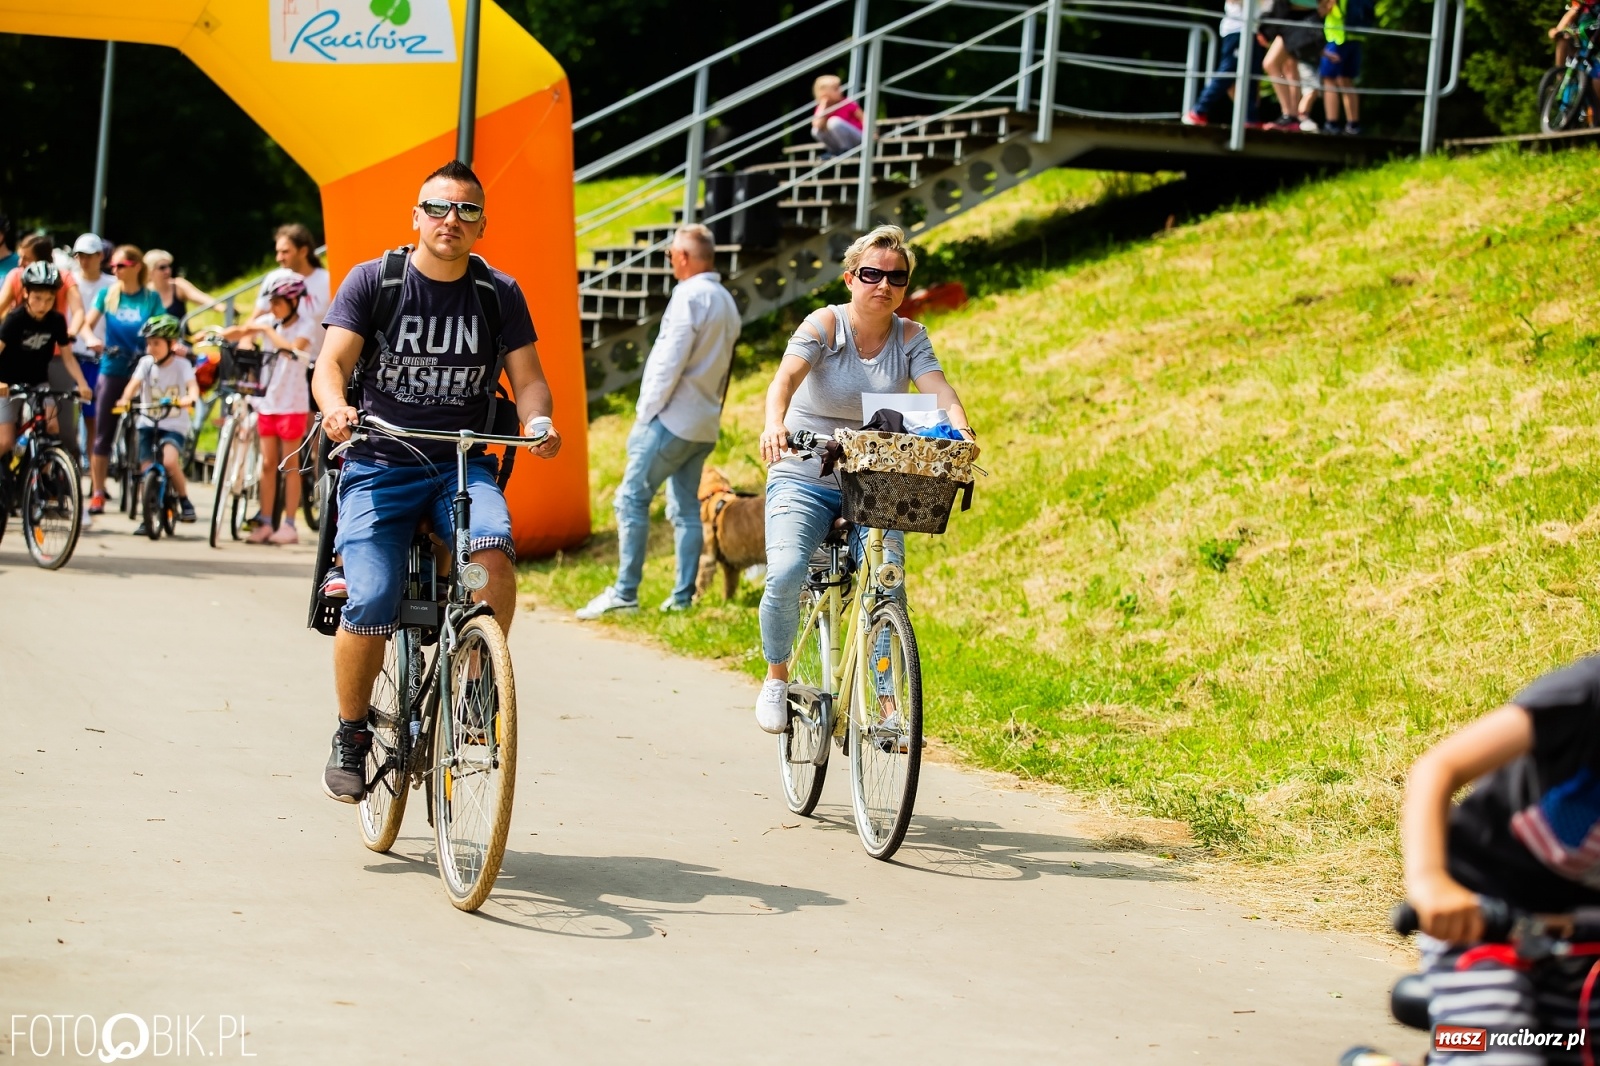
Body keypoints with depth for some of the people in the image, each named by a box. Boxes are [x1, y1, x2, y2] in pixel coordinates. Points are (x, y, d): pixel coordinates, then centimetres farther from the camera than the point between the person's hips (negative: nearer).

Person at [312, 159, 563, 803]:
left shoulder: (500, 294, 5)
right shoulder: (372, 280, 0)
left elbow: (527, 376, 4)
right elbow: (331, 363, -7)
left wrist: (537, 420, -20)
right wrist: (336, 408, -30)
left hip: (463, 465, 1)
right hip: (380, 465, -1)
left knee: (493, 551, -31)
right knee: (370, 606, -19)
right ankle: (350, 736, 5)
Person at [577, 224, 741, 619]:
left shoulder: (690, 296, -13)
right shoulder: (726, 302, 15)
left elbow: (670, 362, -17)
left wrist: (646, 413, -12)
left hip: (673, 419, -9)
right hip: (704, 425, 9)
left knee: (632, 499, -8)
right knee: (686, 508, 10)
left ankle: (625, 593, -12)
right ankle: (683, 596, 8)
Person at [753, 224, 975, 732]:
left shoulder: (909, 337, 2)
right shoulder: (824, 325, -8)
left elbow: (938, 390, -14)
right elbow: (787, 376, -25)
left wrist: (961, 434, -36)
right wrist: (774, 423, -46)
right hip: (804, 479, -2)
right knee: (786, 574, -24)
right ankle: (776, 678, 0)